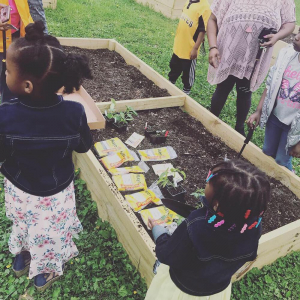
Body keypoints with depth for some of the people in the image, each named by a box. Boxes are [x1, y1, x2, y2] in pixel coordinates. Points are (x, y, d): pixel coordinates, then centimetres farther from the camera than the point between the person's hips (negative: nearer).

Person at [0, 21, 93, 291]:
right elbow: (84, 147, -10)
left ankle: (22, 257, 61)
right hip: (57, 191, 0)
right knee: (50, 230, 27)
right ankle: (44, 272, 53)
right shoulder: (74, 112, -29)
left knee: (23, 224, 32)